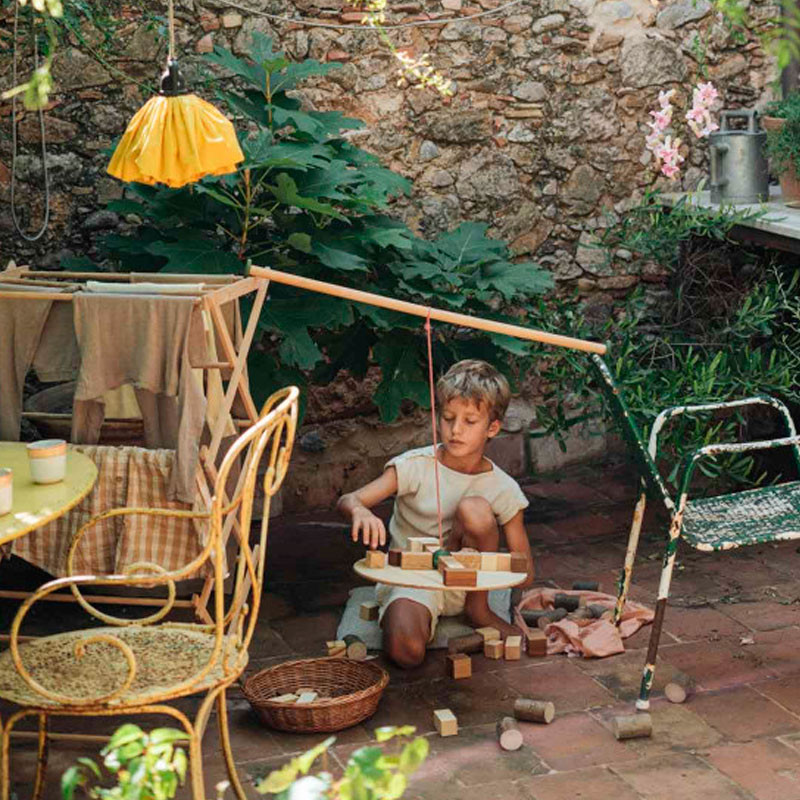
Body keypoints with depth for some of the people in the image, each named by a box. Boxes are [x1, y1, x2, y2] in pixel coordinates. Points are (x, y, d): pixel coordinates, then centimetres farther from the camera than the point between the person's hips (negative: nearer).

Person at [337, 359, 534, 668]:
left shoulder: (503, 489, -7)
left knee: (475, 508, -26)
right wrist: (359, 511, -44)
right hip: (409, 578, -2)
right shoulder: (415, 466, -11)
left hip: (464, 581, 2)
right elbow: (347, 500, -19)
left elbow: (526, 575, -5)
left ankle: (478, 608, -6)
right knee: (406, 651, -34)